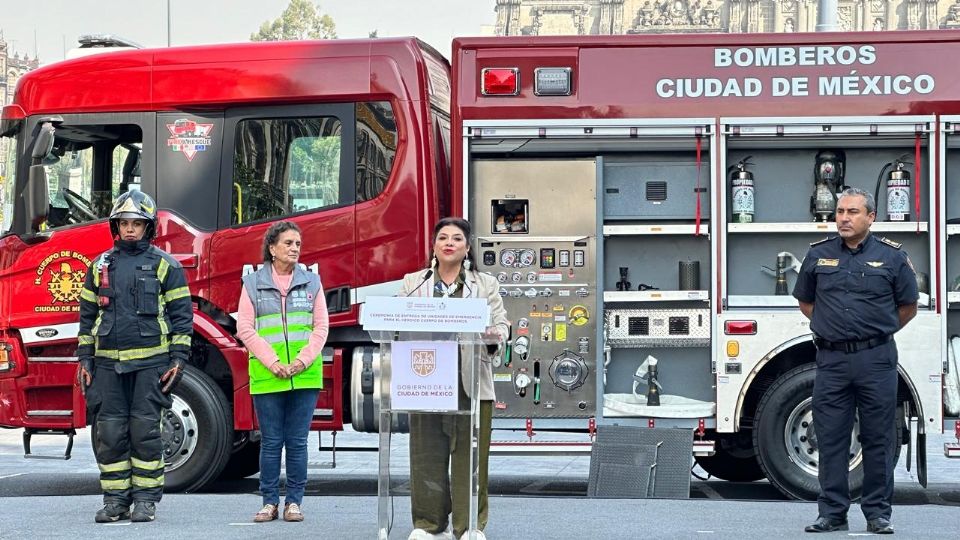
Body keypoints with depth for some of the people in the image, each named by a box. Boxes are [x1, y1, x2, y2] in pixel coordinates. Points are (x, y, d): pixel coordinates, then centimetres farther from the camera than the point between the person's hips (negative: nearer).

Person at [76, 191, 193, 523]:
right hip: (108, 363, 3)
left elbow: (181, 314, 2)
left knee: (145, 431, -4)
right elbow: (88, 315, 16)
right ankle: (115, 498, 8)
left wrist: (178, 360, -5)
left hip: (150, 362, -3)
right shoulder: (100, 266, 13)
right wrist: (84, 360, 9)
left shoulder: (165, 265, 3)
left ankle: (146, 499, 3)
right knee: (109, 431, 1)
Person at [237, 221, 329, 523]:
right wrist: (272, 362, -10)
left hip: (305, 375, 1)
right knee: (271, 442, 3)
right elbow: (245, 329, 0)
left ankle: (294, 501, 10)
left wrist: (303, 360, -8)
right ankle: (269, 502, 10)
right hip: (266, 375, -1)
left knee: (298, 442, 3)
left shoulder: (312, 282, 9)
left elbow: (321, 326, 5)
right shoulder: (253, 283, 5)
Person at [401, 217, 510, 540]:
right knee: (427, 455, 2)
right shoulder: (413, 283, 15)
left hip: (472, 383, -1)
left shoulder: (486, 285, 13)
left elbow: (501, 324, 6)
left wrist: (494, 339, -16)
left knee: (470, 456, -1)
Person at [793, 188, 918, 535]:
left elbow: (908, 306, 10)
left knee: (878, 439, 3)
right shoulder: (818, 255, 6)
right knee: (831, 439, 4)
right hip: (831, 359, 2)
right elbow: (805, 301, 19)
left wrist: (877, 331, 10)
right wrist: (831, 326, 11)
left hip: (876, 359, -2)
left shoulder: (892, 256, 1)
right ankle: (832, 513, 10)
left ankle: (878, 513, 10)